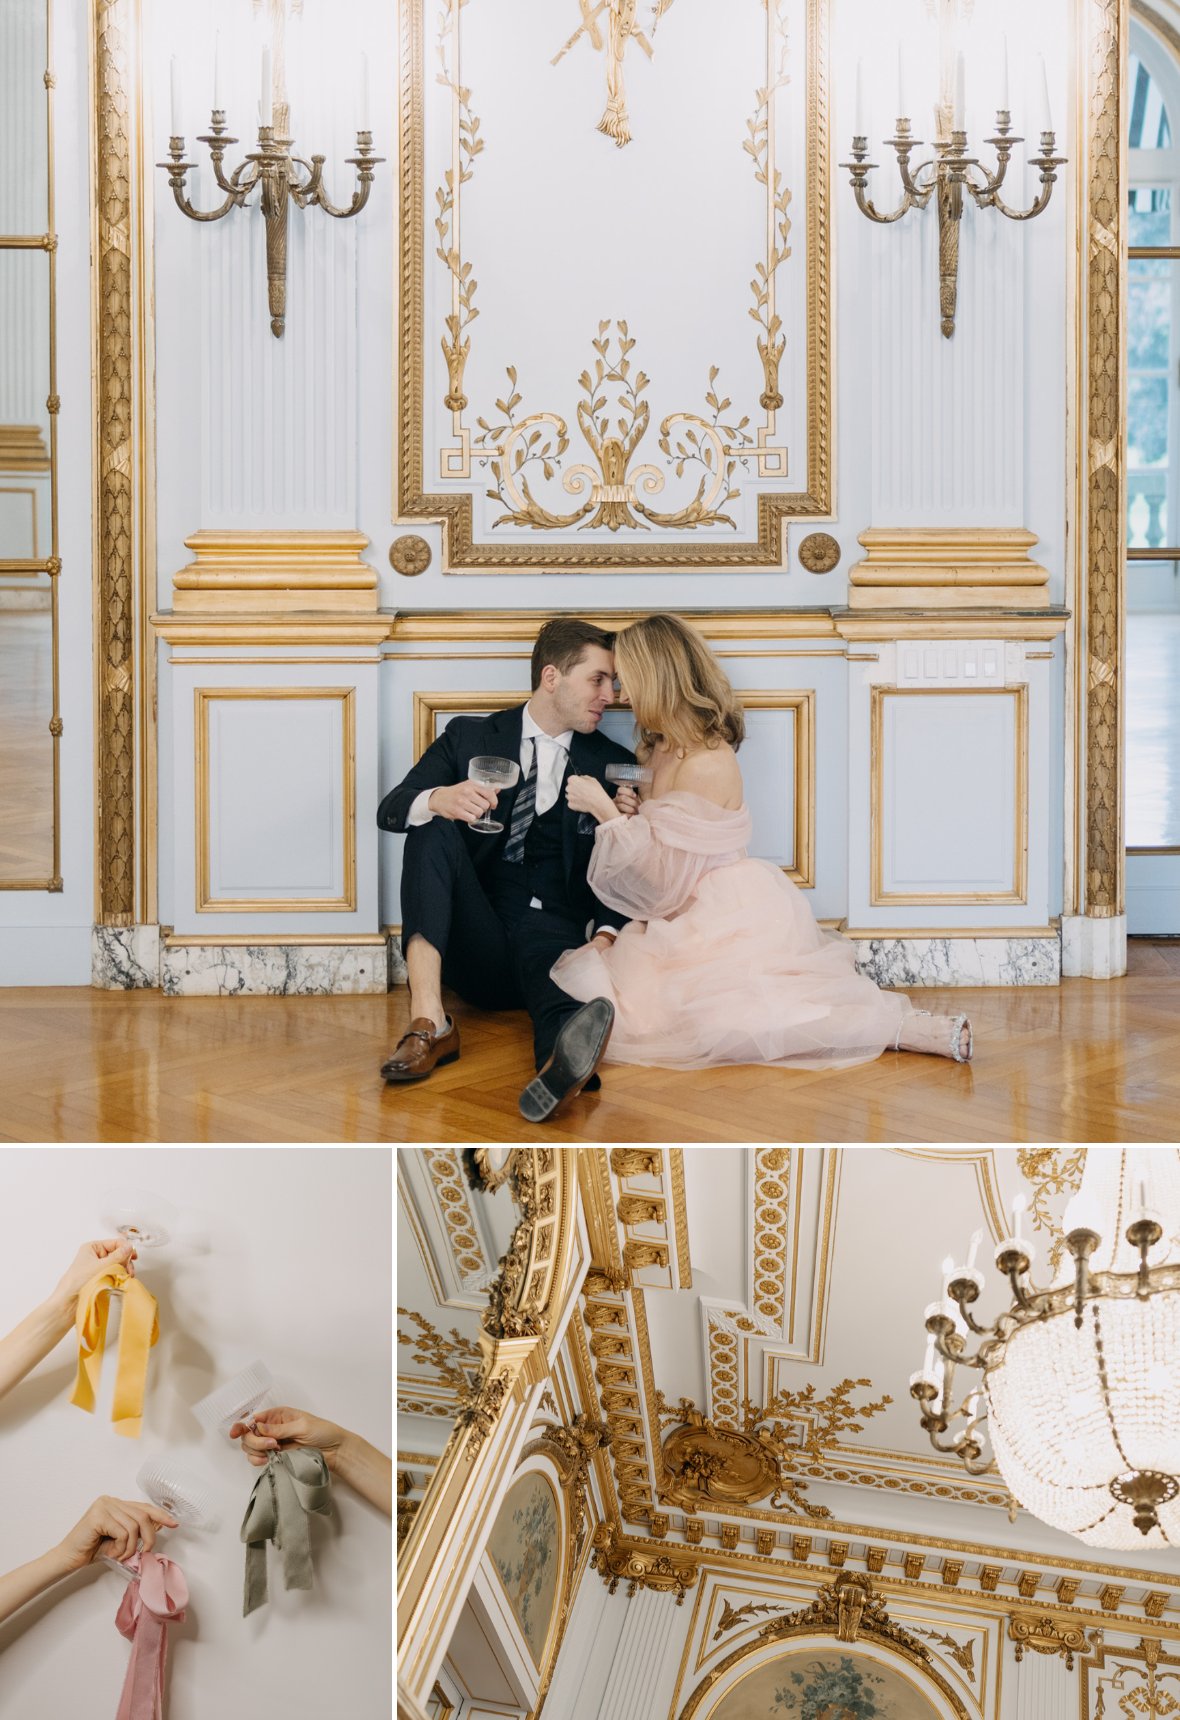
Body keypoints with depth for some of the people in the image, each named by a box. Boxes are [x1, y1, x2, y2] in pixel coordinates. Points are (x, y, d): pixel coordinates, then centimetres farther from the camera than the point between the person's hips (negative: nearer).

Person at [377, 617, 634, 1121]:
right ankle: (428, 1020, -37)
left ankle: (564, 1062, -75)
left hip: (554, 932, -1)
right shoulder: (469, 736, 13)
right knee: (434, 828, -23)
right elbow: (389, 810, 2)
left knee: (551, 955, -36)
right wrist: (438, 799, -23)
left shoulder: (612, 766, 14)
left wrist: (604, 938, -16)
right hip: (475, 942, 2)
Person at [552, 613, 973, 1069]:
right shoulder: (667, 750, 13)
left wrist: (604, 810, -14)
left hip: (729, 924, -10)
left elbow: (666, 882, -16)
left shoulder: (706, 764, -17)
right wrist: (631, 816, 1)